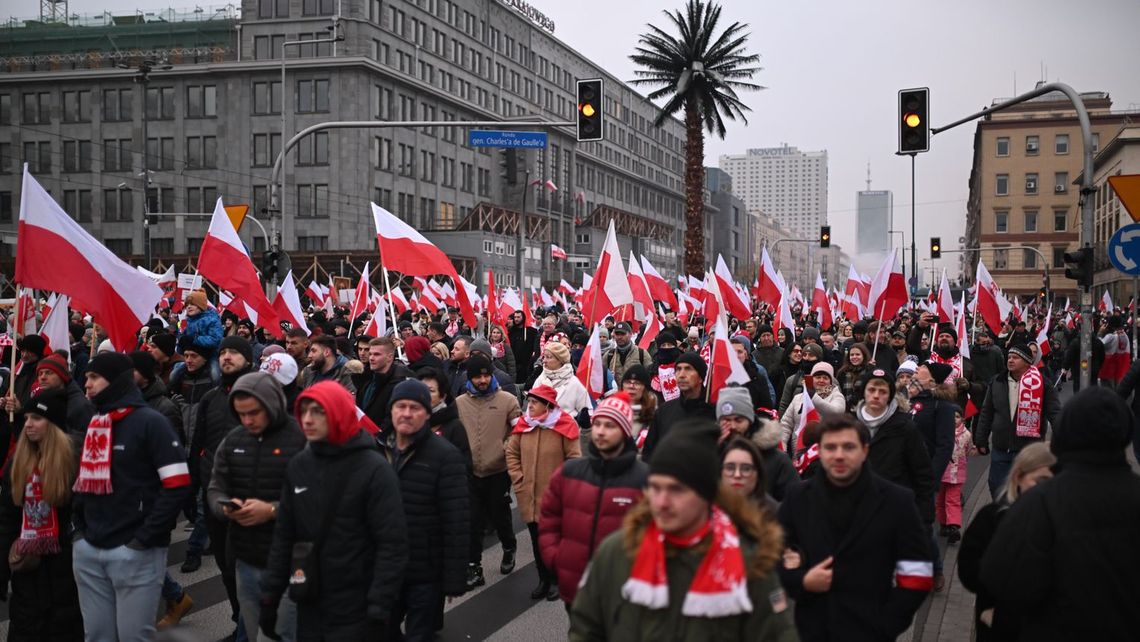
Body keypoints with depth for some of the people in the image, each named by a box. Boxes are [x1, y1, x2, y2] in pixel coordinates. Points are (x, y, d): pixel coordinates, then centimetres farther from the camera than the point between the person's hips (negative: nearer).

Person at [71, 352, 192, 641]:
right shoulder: (91, 424, 14)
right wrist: (78, 526, 9)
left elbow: (178, 486, -13)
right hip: (88, 549, 7)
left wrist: (145, 538, -15)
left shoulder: (149, 422, -7)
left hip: (134, 551, -6)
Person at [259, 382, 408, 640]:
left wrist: (379, 611, -16)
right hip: (308, 607, 5)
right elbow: (284, 536, 11)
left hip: (356, 613, -5)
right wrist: (270, 595, 8)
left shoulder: (375, 470, -12)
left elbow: (392, 545, -14)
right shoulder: (298, 466, 5)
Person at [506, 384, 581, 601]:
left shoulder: (564, 426, -12)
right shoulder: (523, 424, 1)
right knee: (537, 539, 12)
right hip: (529, 495, 4)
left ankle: (556, 580, 23)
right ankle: (543, 580, 25)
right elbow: (511, 453, 9)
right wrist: (518, 479, 1)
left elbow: (574, 458, -9)